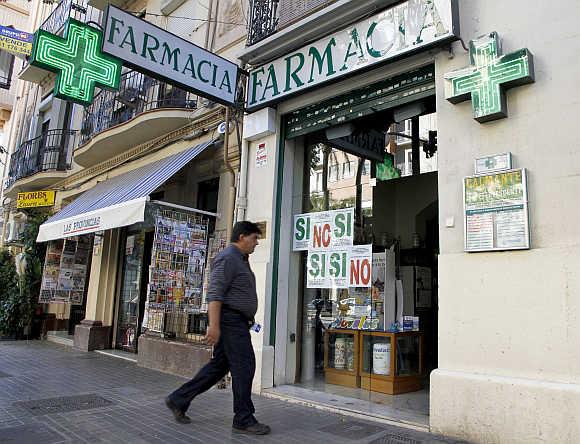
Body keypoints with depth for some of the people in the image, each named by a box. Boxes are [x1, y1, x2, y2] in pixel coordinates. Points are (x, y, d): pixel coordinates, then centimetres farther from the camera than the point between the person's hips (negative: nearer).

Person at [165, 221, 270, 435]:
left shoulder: (241, 260, 19)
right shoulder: (227, 258, -13)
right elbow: (214, 294, -21)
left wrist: (248, 321, 26)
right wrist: (214, 325, -26)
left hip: (237, 322, 10)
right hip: (231, 320, -10)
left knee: (218, 365, 13)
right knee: (244, 366, -5)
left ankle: (178, 400, 21)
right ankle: (243, 420, 7)